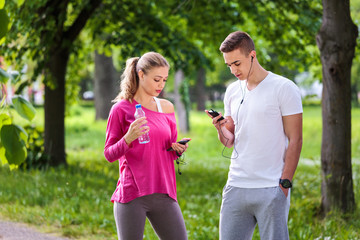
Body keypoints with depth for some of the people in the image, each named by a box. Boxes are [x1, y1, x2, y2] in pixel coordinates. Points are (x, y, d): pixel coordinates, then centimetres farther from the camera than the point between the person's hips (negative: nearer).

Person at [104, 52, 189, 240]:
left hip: (163, 194, 5)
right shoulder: (121, 109, -2)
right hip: (131, 195, -4)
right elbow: (109, 154, -2)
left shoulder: (167, 108, 12)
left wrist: (178, 149, -2)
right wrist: (129, 138, -20)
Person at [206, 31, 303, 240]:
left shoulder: (284, 88, -5)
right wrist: (221, 129, -5)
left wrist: (285, 183, -12)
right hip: (236, 186, 5)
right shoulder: (232, 91, 13)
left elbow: (295, 140, -6)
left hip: (270, 189, -5)